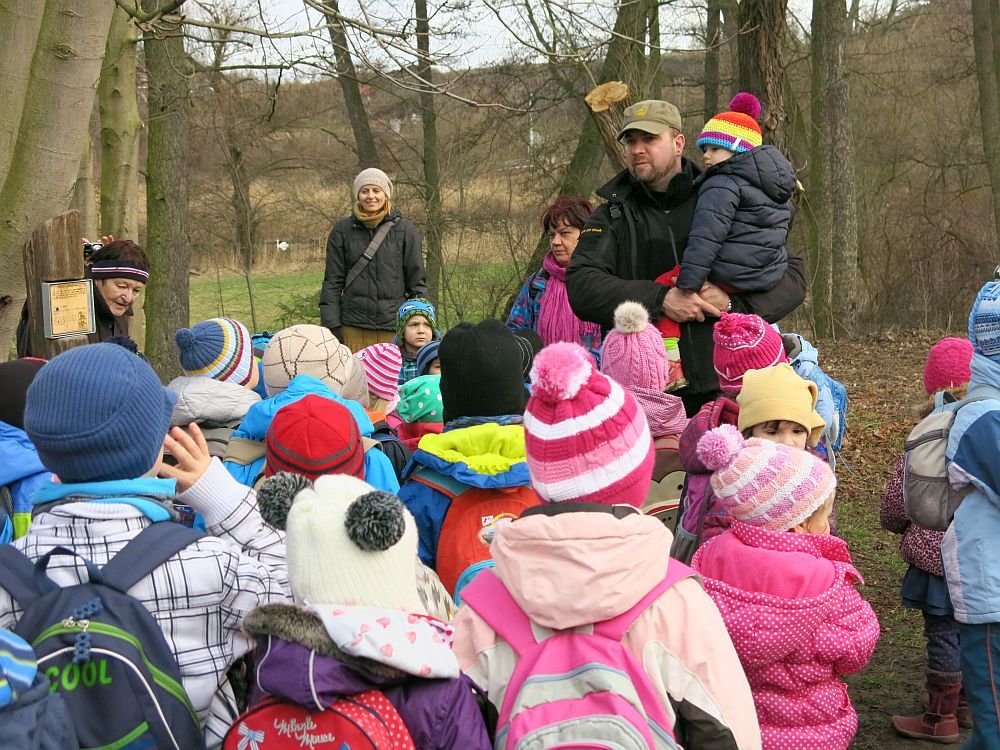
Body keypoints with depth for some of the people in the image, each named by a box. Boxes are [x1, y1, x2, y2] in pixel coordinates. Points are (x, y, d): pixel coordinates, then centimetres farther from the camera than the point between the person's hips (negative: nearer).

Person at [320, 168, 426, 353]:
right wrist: (332, 326, 0)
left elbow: (417, 280, 7)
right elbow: (332, 282, 8)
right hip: (353, 327, 0)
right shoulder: (342, 230, 7)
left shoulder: (405, 229, 6)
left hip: (393, 325, 0)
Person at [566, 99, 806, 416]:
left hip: (719, 389, 1)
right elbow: (580, 287, -7)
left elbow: (792, 275, 7)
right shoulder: (610, 218, 9)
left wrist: (734, 303, -11)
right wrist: (660, 299, -19)